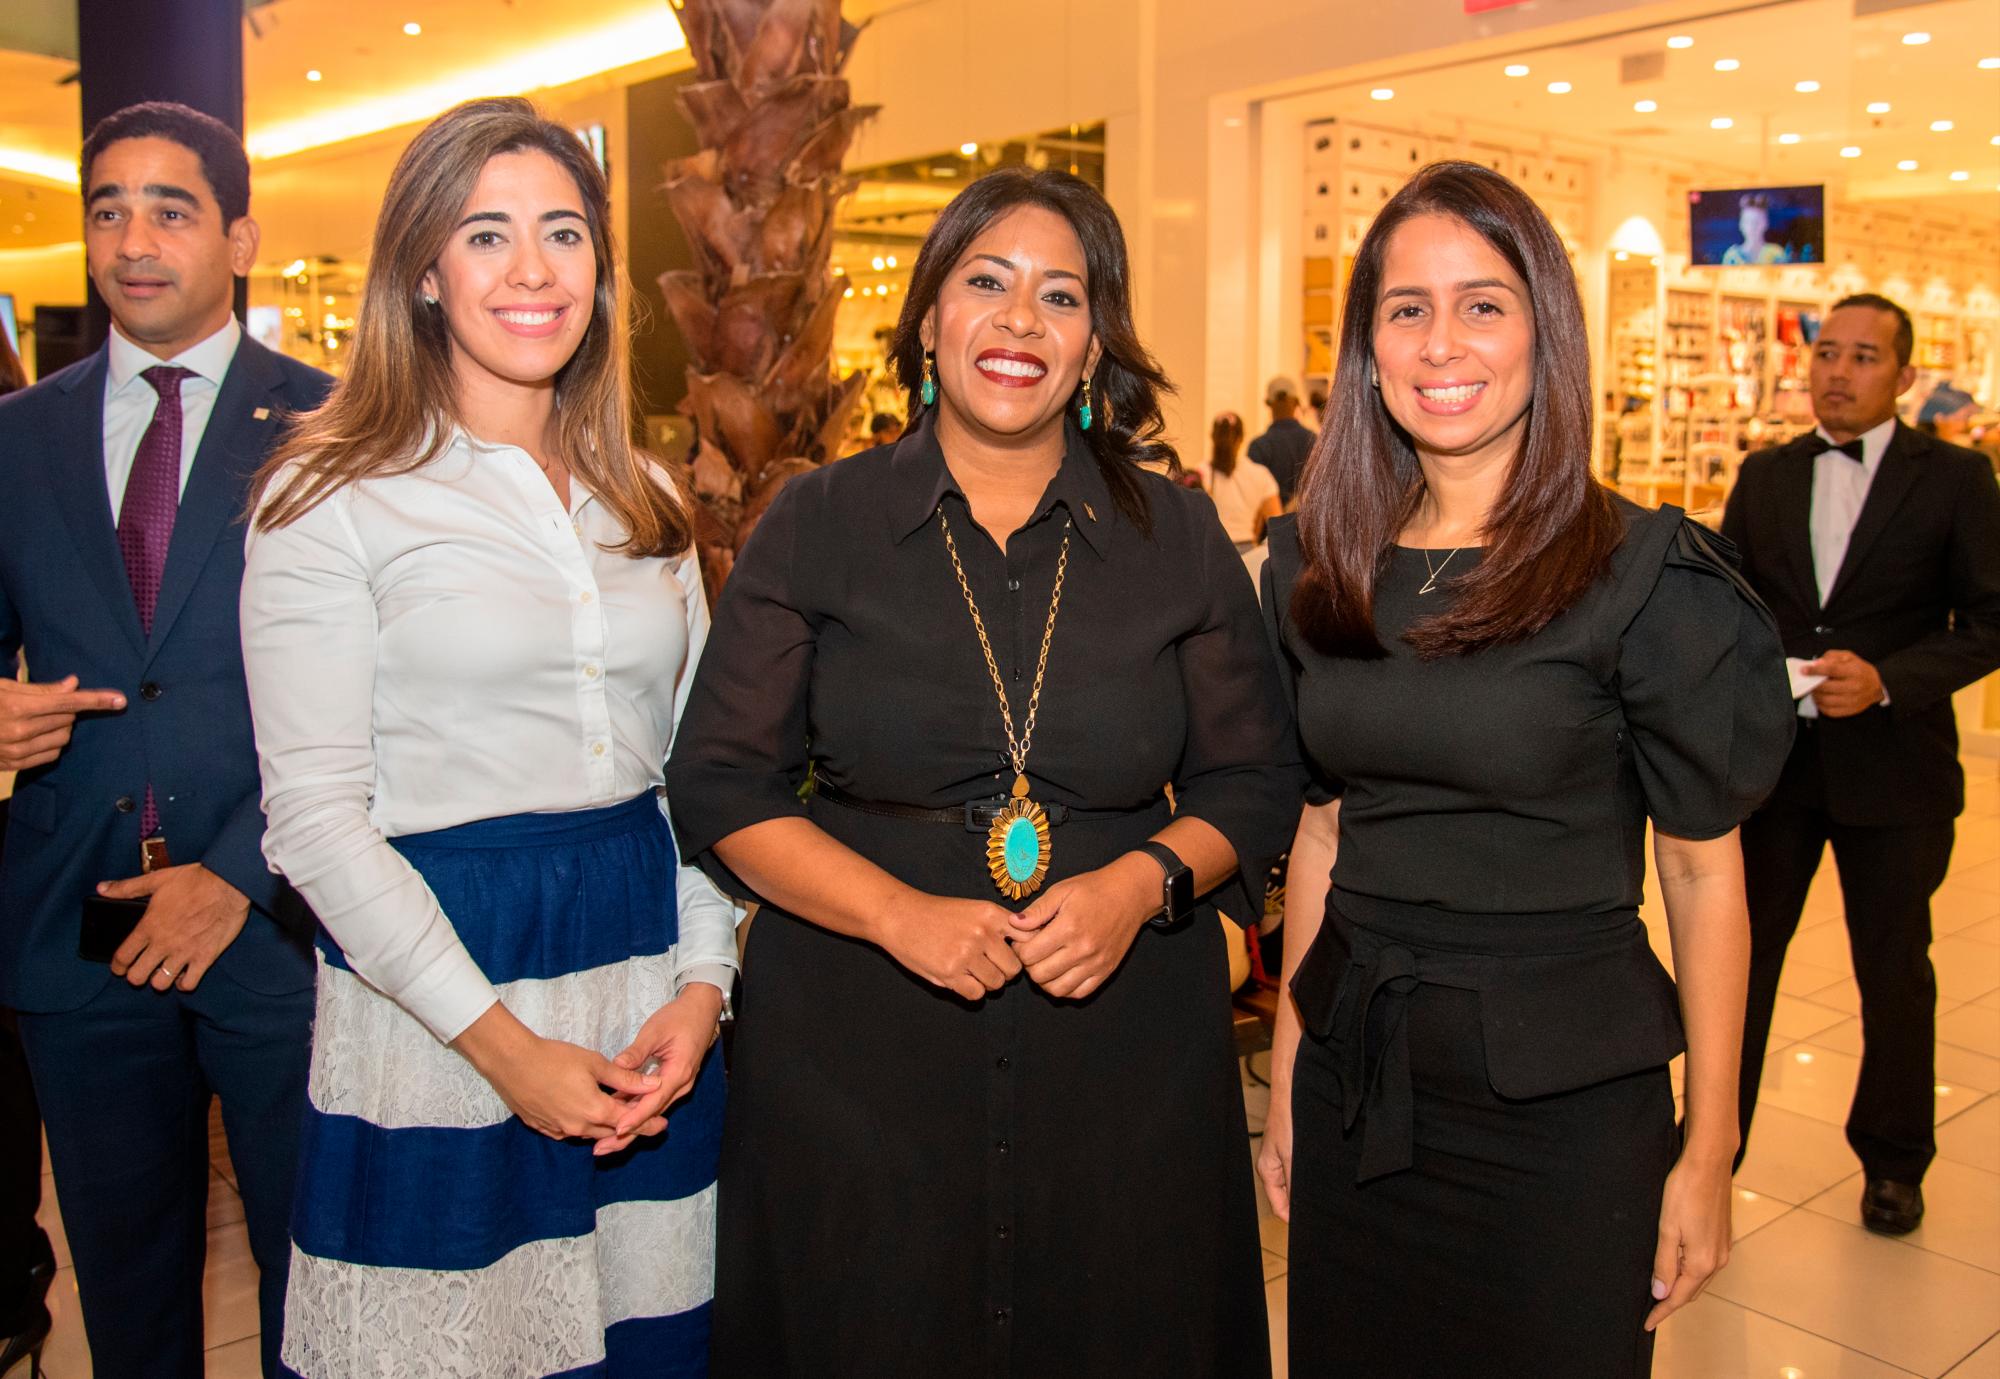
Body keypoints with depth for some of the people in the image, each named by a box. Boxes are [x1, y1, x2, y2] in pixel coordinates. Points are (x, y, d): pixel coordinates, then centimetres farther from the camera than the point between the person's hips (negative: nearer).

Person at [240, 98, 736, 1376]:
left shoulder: (647, 502, 9)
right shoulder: (332, 497, -6)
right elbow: (316, 812, -10)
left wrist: (703, 982, -2)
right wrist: (502, 1042, -14)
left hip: (648, 1020, 5)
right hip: (432, 1019, -4)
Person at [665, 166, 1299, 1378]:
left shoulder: (1179, 538, 4)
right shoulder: (815, 528, 0)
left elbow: (1257, 779, 7)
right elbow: (721, 785, -2)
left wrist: (1140, 883, -12)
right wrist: (900, 914, -15)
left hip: (1126, 1056, 2)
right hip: (858, 1053, -1)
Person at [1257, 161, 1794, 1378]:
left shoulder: (1646, 577, -11)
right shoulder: (1317, 566, 2)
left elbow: (1704, 872, -7)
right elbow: (1321, 826, 8)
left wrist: (1708, 1148, -6)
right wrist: (1289, 1071, 8)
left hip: (1561, 1099, -4)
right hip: (1354, 1083, 4)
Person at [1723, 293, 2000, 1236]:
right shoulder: (1764, 476, 7)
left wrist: (1886, 680, -20)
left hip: (1892, 765, -2)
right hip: (1771, 758, 2)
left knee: (1894, 973, 12)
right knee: (1737, 954, 7)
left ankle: (1893, 1162, 32)